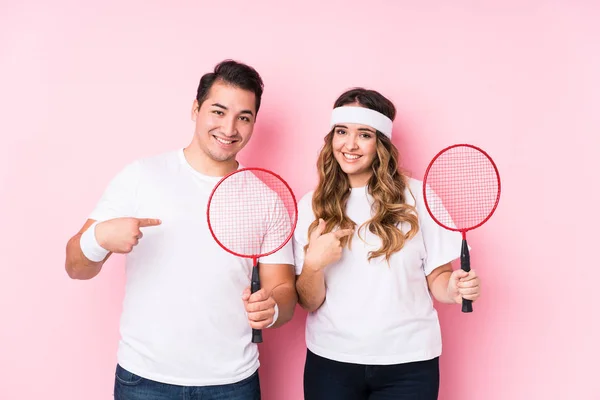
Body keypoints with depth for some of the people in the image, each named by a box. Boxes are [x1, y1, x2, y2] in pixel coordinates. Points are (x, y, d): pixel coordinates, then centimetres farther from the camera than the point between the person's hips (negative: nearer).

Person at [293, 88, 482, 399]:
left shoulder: (418, 196, -6)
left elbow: (436, 279, 1)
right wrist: (313, 264, -20)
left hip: (407, 364, -1)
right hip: (330, 362, 1)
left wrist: (454, 288, -20)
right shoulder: (311, 205, -1)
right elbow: (309, 302, -1)